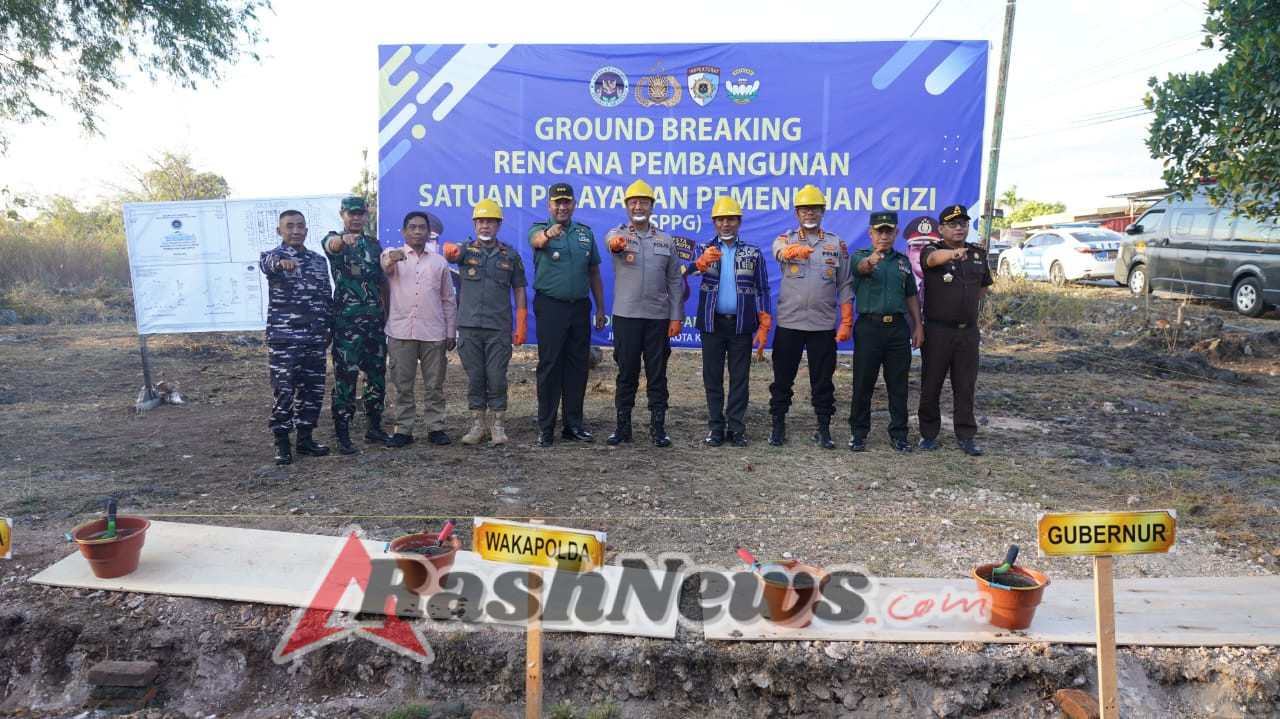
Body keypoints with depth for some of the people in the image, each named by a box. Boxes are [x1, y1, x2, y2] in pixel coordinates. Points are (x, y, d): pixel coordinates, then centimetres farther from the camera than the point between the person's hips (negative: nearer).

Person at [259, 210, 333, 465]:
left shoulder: (318, 260, 13)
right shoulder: (274, 256, -2)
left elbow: (327, 296, 19)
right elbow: (266, 262, -29)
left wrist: (327, 326, 15)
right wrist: (281, 261, -52)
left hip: (315, 338, 5)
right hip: (283, 337, -5)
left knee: (313, 388, 9)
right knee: (284, 390, -2)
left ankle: (305, 438, 21)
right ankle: (282, 443, 8)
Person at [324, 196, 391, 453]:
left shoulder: (374, 244, 15)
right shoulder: (335, 240, -1)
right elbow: (331, 245, -28)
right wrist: (344, 239, -52)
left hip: (375, 319, 6)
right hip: (346, 319, -5)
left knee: (377, 374, 10)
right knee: (346, 376, -5)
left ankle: (374, 427, 22)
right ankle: (343, 435, 1)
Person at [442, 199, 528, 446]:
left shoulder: (510, 255, 8)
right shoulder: (466, 249, 7)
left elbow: (519, 290, 9)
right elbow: (451, 252, -18)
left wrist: (521, 326, 3)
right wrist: (450, 250, -43)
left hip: (499, 328, -1)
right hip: (469, 326, 1)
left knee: (497, 379, 0)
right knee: (474, 378, 6)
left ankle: (498, 426, 11)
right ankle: (478, 425, 16)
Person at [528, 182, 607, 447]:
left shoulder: (586, 233, 10)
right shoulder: (539, 230, -2)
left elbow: (594, 273, 14)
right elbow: (537, 240, -28)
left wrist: (600, 309, 10)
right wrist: (548, 233, -52)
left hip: (580, 307, 4)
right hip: (550, 306, -4)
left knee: (577, 366, 8)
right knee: (549, 365, -1)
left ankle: (574, 424, 18)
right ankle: (546, 427, 6)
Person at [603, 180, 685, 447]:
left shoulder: (666, 240, 9)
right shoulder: (617, 234, 2)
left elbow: (675, 281, 9)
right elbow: (612, 241, -25)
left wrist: (676, 316, 1)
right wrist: (616, 243, -50)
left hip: (658, 317, 2)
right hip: (626, 315, -1)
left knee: (657, 374, 5)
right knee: (626, 372, 6)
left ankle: (658, 427, 14)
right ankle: (623, 425, 16)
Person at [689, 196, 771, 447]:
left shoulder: (753, 253, 5)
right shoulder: (704, 249, 3)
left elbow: (762, 290, 6)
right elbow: (692, 270, -20)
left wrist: (764, 326, -2)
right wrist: (703, 261, -44)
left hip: (741, 324, 0)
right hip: (712, 323, 0)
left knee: (740, 378, 4)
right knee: (712, 377, 5)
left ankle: (736, 428, 13)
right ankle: (715, 427, 15)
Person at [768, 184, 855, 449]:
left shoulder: (837, 244, 8)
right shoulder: (785, 240, 3)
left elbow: (845, 286, 6)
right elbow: (780, 251, -24)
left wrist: (846, 323, 0)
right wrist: (794, 250, -48)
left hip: (824, 325, 1)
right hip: (788, 323, 0)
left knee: (823, 380, 6)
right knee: (782, 378, 6)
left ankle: (824, 429, 17)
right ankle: (778, 426, 18)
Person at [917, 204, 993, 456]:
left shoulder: (978, 254, 10)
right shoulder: (932, 251, -6)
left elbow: (984, 286, 26)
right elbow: (934, 258, -32)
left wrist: (969, 305, 14)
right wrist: (952, 253, -52)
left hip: (968, 331, 3)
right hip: (937, 330, -3)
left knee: (965, 386, 7)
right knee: (931, 385, 4)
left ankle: (966, 436, 16)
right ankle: (928, 433, 16)